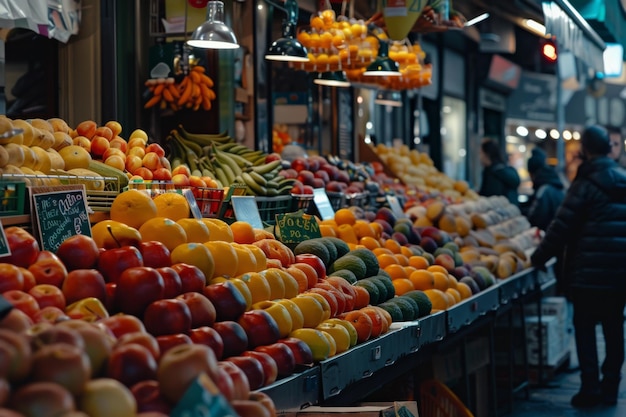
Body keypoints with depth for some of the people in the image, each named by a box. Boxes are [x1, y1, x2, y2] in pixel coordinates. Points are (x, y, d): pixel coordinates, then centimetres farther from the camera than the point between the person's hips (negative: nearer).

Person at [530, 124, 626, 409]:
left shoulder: (586, 183, -10)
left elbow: (563, 226, -13)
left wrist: (539, 257, -4)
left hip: (590, 272, -5)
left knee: (585, 326, 3)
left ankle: (590, 388, 0)